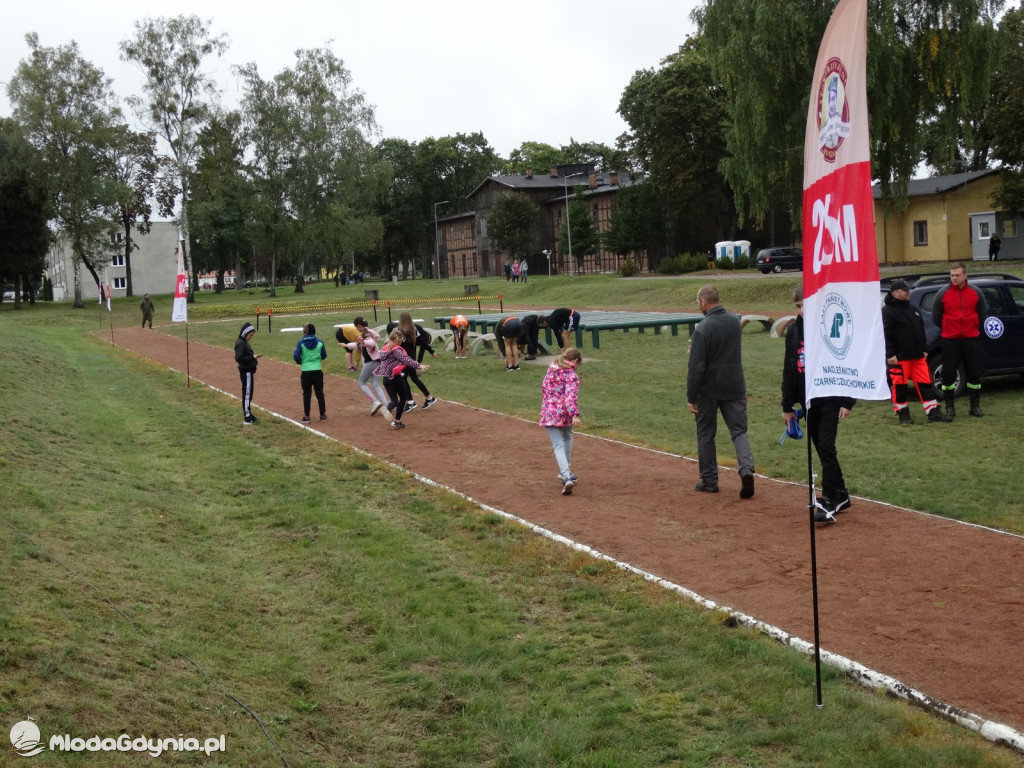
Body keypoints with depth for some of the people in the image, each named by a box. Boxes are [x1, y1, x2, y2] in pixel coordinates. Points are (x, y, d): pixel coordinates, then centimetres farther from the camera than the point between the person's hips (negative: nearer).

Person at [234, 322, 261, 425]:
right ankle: (246, 417, -2)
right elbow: (238, 358, -23)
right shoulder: (240, 343, -16)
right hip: (246, 371, -10)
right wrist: (252, 358, -21)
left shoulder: (244, 342, 13)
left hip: (249, 371, 10)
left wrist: (253, 359, 6)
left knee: (248, 393, 16)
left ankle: (248, 414, 26)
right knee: (247, 393, -6)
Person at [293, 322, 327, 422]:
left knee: (306, 394, 7)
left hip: (306, 372, -1)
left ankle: (306, 416, 11)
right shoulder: (319, 342, -1)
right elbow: (324, 356, 6)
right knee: (320, 393, 10)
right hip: (317, 371, 2)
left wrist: (300, 362, 9)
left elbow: (296, 356, -11)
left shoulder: (301, 343, -7)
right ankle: (322, 415, 15)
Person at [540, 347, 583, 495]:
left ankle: (566, 477, -21)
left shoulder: (551, 370, 9)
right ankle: (566, 472, 35)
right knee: (567, 439, 26)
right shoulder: (571, 375, -9)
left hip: (548, 412, 3)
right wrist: (575, 414, -31)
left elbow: (543, 389, 19)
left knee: (559, 446, -3)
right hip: (565, 413, -3)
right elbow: (571, 396, -22)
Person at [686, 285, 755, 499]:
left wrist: (691, 397, -11)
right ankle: (746, 468, -16)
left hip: (709, 389, -4)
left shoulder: (703, 328, -17)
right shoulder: (735, 321, 4)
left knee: (706, 434, 10)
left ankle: (709, 481, 16)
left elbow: (696, 367, -18)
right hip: (734, 387, 5)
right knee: (739, 431, 7)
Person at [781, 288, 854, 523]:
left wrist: (847, 402, -14)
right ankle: (840, 495, 24)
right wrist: (787, 406, 13)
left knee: (826, 447, -11)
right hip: (807, 400, 6)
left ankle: (829, 502, -8)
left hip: (830, 399, -6)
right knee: (820, 447, 11)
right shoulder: (794, 330, 7)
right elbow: (789, 369, 12)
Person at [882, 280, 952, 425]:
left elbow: (921, 331, 24)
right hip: (899, 357, -7)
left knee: (925, 383, 5)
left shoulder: (913, 309, 18)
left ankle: (933, 412, 7)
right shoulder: (888, 311, -8)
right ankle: (903, 414, 10)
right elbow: (886, 335, -15)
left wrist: (923, 350, 19)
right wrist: (890, 355, -20)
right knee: (900, 385, -1)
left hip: (917, 355, 7)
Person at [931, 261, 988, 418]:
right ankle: (950, 407, 10)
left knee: (974, 373, 5)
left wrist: (975, 330, 13)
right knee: (948, 374, 0)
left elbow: (983, 314, 14)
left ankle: (975, 406, 16)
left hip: (972, 340, 1)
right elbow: (936, 317, 6)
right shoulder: (942, 294, -3)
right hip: (950, 341, -1)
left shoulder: (976, 293, 2)